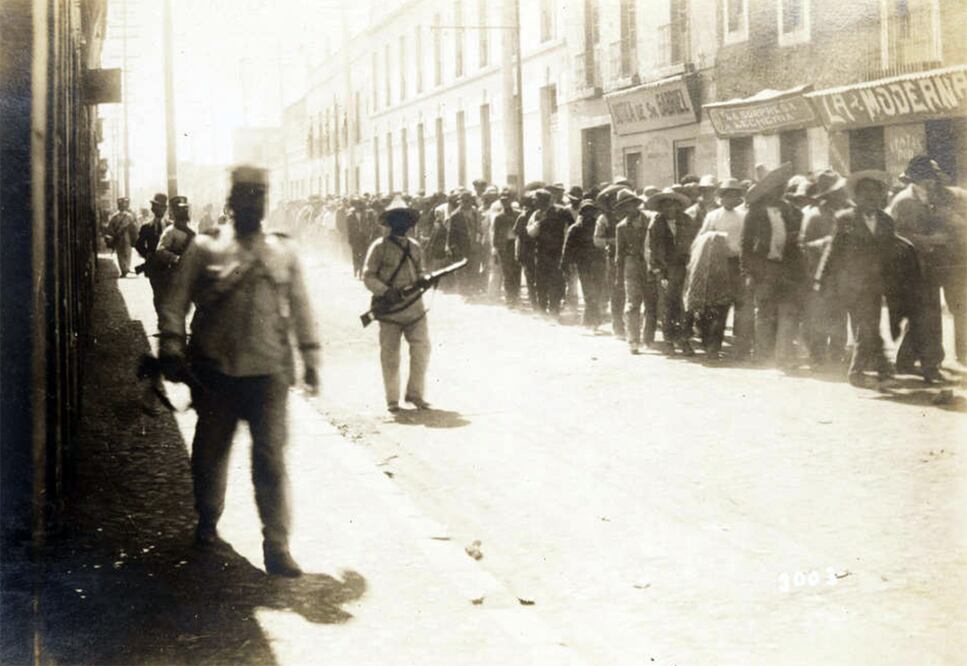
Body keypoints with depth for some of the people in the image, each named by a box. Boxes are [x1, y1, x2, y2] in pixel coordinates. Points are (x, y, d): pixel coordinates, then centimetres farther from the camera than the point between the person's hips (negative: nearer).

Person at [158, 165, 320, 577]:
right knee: (210, 451, 13)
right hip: (215, 370, 0)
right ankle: (207, 522, 37)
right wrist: (172, 346, -9)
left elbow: (300, 308, 15)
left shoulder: (284, 252, 10)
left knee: (271, 458, -6)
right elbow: (175, 300, 2)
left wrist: (310, 356, 10)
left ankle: (277, 546, -3)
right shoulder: (205, 250, 4)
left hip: (269, 372, 0)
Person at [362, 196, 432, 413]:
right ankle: (392, 400, 13)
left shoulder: (414, 247, 13)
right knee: (390, 356, 2)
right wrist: (385, 291, -18)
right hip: (389, 311, -4)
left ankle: (415, 394, 9)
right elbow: (368, 276, -4)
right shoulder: (379, 247, -2)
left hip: (414, 308, 4)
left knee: (422, 348, -5)